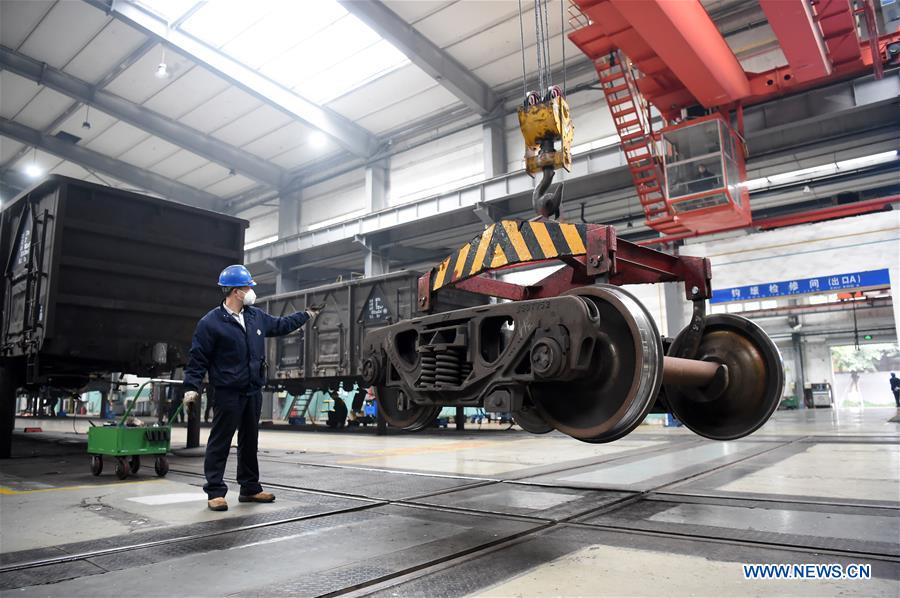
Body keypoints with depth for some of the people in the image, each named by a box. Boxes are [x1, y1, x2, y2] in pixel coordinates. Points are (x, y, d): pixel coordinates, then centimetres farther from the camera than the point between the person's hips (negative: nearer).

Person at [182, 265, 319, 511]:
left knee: (249, 440, 15)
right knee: (220, 442, -1)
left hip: (253, 391, 7)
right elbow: (198, 358, -10)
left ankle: (250, 488, 26)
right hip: (228, 393, -7)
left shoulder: (257, 316, 10)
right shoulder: (210, 323, -10)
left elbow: (280, 325, 27)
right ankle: (215, 492, 9)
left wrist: (306, 315, 33)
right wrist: (192, 386, -16)